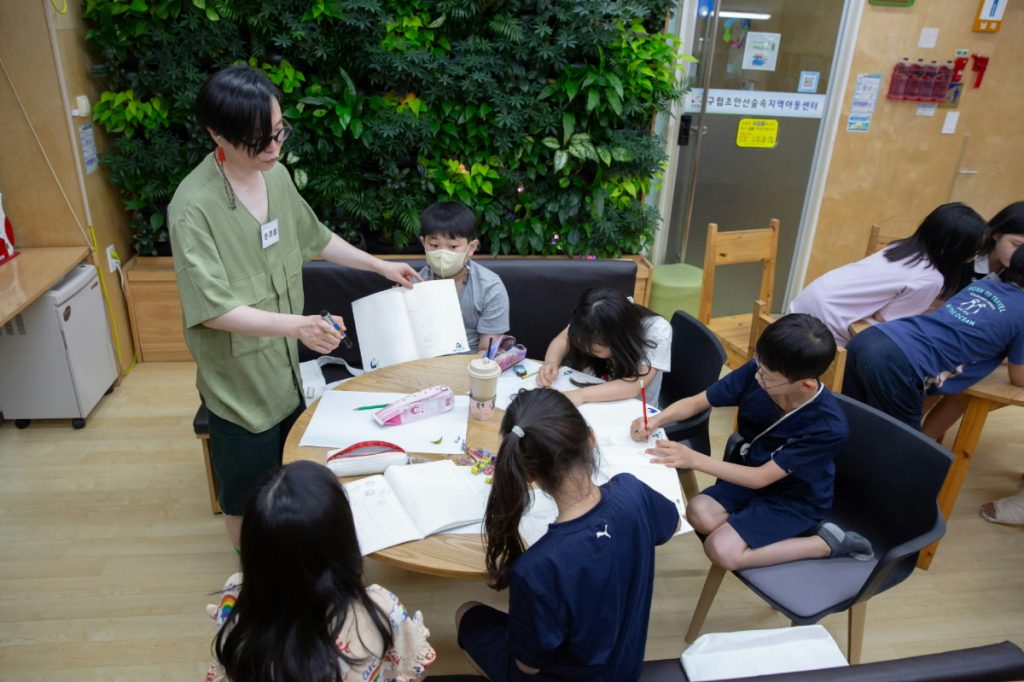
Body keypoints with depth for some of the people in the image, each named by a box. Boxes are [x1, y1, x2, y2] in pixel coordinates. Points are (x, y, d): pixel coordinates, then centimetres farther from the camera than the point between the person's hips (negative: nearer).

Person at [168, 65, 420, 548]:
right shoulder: (193, 206, -25)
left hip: (286, 362, 7)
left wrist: (380, 265, 13)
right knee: (246, 488, 15)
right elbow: (213, 308, -27)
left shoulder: (276, 176, -4)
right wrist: (297, 324, -38)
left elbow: (314, 237, 13)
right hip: (238, 375, -6)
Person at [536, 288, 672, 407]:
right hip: (589, 406, 3)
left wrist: (582, 395, -37)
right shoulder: (594, 321, -16)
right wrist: (551, 363, -20)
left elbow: (636, 385, -30)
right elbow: (563, 340, -1)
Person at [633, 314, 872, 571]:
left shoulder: (828, 427, -31)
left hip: (796, 499, -5)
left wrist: (693, 459, -32)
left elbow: (760, 478, -26)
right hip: (752, 473, 5)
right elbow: (695, 402, -9)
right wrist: (656, 420, -28)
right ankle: (790, 533, -2)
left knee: (721, 550, -20)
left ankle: (827, 542, -3)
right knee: (699, 513, -20)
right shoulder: (755, 373, -21)